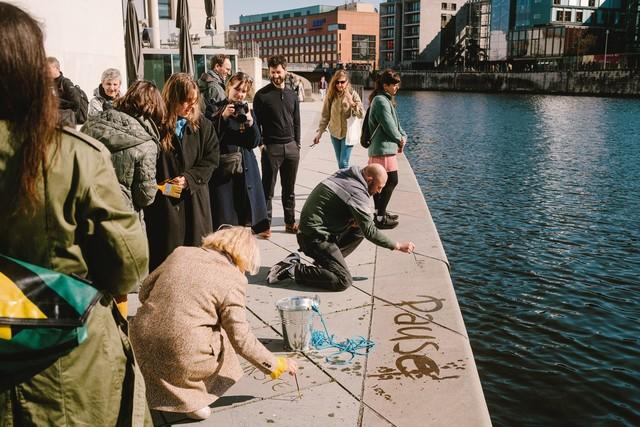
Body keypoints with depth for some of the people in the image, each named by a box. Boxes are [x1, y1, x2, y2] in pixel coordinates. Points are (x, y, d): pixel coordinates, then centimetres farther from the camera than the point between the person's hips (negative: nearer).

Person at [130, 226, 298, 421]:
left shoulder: (181, 252, 7)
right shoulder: (233, 280, -7)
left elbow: (144, 291, 15)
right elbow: (241, 339, -5)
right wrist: (276, 365, 8)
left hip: (141, 347, 5)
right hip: (182, 357, -5)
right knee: (222, 334, 22)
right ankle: (190, 397, 9)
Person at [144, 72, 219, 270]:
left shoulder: (203, 125, 3)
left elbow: (211, 159, 1)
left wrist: (189, 179, -11)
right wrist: (154, 185, -15)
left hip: (195, 199, 3)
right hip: (162, 199, -2)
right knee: (163, 254, 4)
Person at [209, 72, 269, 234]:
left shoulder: (248, 111, 12)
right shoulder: (218, 109, 1)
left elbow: (254, 142, 3)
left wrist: (250, 121, -12)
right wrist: (223, 117, -17)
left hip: (246, 168, 4)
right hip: (222, 167, -4)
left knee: (245, 212, 6)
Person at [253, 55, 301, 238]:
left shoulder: (292, 95, 12)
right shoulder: (262, 95, -2)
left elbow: (297, 122, 15)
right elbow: (256, 122, -3)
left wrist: (297, 145, 9)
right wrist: (260, 144, -10)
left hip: (291, 147, 4)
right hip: (271, 147, -4)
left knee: (289, 189, 11)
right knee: (268, 189, 1)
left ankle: (290, 222, 20)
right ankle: (265, 224, 7)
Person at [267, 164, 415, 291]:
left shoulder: (343, 174, 9)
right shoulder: (357, 193, -18)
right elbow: (370, 232, -15)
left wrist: (354, 220, 1)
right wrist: (398, 246, -6)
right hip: (316, 237, -10)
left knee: (359, 231, 14)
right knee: (343, 281, -14)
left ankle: (326, 260, 8)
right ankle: (294, 270, -12)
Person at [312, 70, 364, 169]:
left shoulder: (353, 94, -7)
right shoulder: (331, 95, -1)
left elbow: (361, 114, -12)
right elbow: (325, 115, 4)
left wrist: (352, 103, -27)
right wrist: (319, 132, 0)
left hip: (348, 133, -3)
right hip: (335, 133, 3)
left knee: (343, 163, -9)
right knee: (340, 163, 12)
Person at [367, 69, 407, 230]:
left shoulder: (385, 99, 17)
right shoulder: (381, 101, -16)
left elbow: (395, 123, 18)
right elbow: (389, 126, -17)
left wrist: (403, 136, 3)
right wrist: (400, 140, -2)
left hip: (379, 148, 10)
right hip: (383, 149, -10)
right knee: (391, 181, -7)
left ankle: (379, 212, 28)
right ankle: (380, 218, -3)